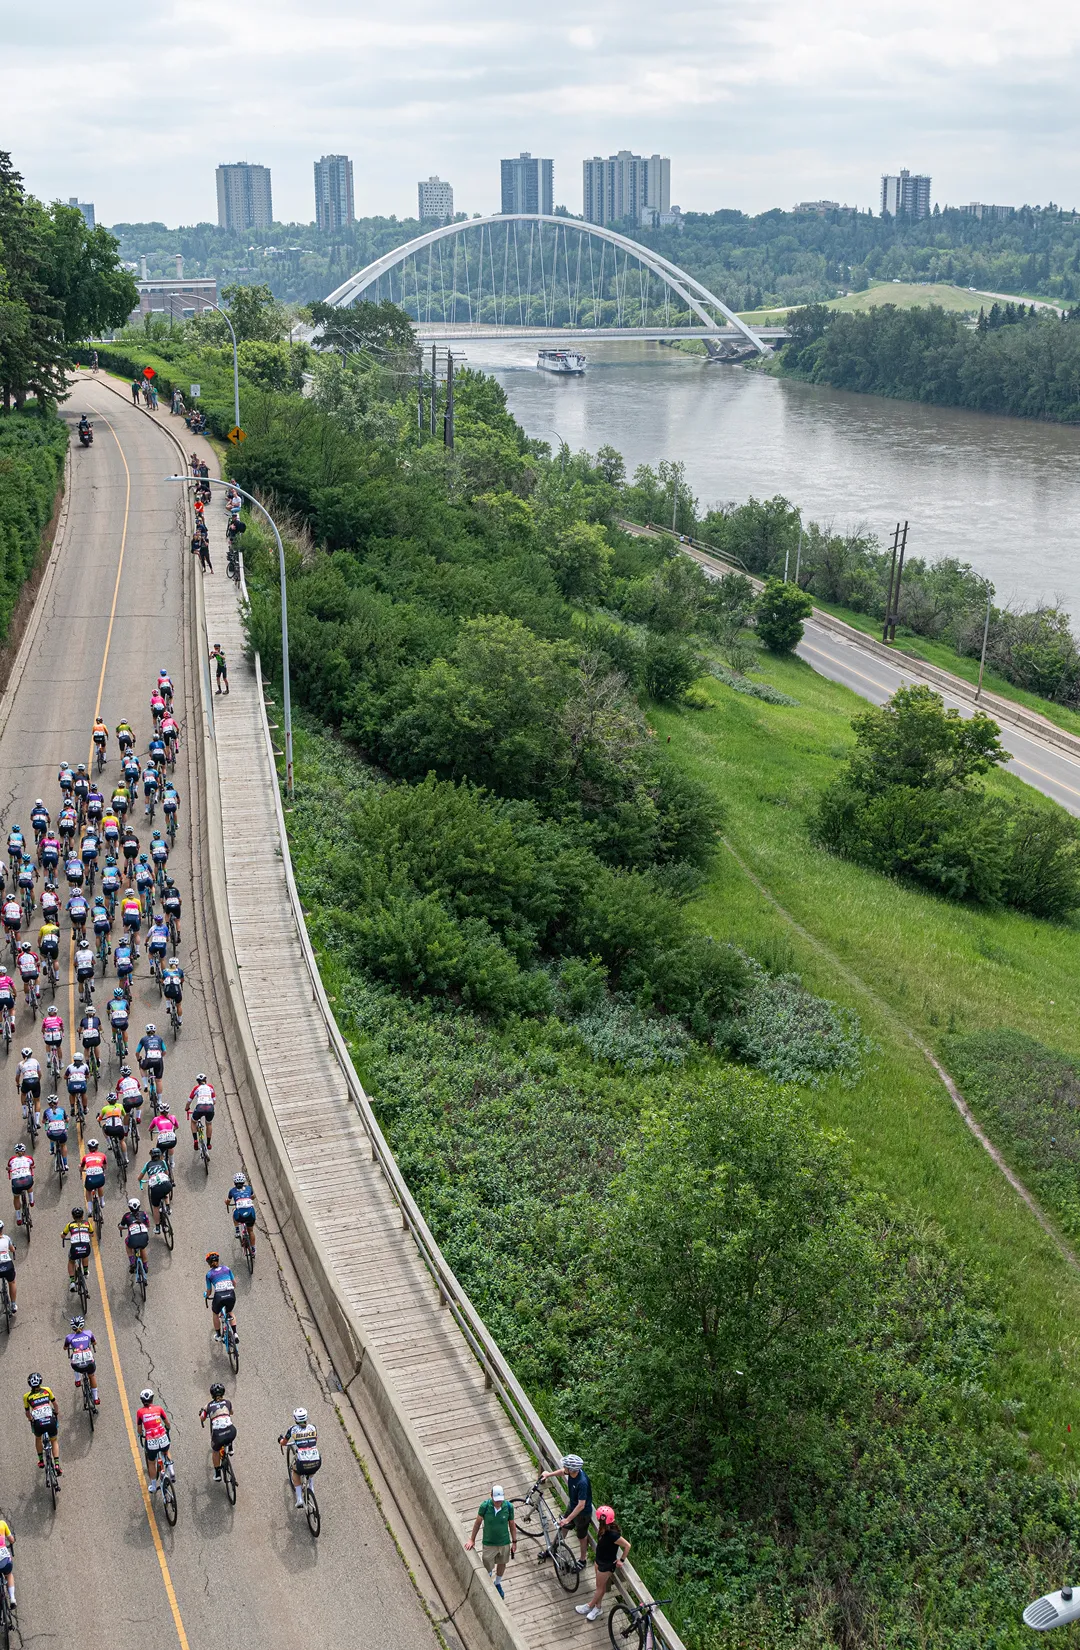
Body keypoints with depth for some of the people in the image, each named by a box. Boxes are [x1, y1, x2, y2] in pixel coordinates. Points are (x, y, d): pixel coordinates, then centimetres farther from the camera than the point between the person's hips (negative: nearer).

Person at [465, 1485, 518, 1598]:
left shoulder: (509, 1506, -21)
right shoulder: (485, 1506, -25)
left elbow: (512, 1524, -6)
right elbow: (478, 1522, -9)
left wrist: (514, 1542, 0)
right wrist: (472, 1539, -1)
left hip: (504, 1542, 2)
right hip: (489, 1543, -2)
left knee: (502, 1563, 22)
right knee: (488, 1567, 10)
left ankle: (498, 1583, 50)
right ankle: (488, 1575, 47)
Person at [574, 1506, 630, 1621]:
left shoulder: (612, 1534, -39)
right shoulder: (604, 1529, -16)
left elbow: (627, 1546, -30)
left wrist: (621, 1560, -15)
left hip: (607, 1564, -7)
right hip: (599, 1559, 7)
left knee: (600, 1587, 18)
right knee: (601, 1585, 25)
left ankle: (590, 1606, 38)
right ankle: (598, 1606, 43)